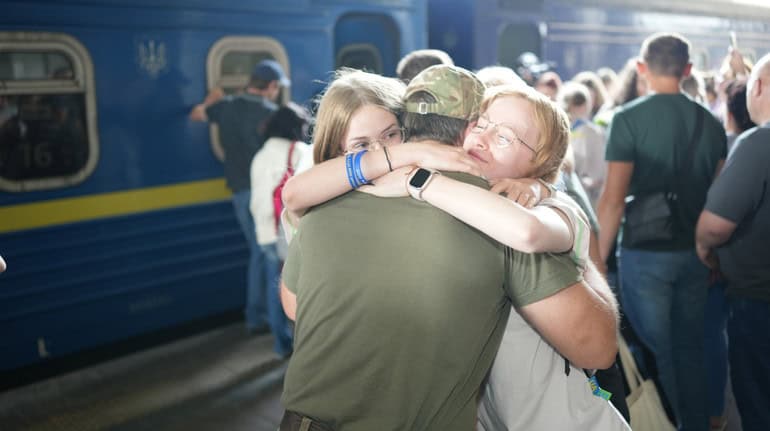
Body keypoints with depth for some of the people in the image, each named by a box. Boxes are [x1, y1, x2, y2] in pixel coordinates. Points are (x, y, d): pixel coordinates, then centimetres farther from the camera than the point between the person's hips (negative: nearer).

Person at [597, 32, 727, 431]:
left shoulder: (628, 118, -11)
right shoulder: (709, 121, 5)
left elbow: (614, 200, -15)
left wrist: (598, 259, -7)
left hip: (646, 252, -5)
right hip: (695, 252, 5)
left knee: (655, 354, 6)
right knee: (691, 349, 17)